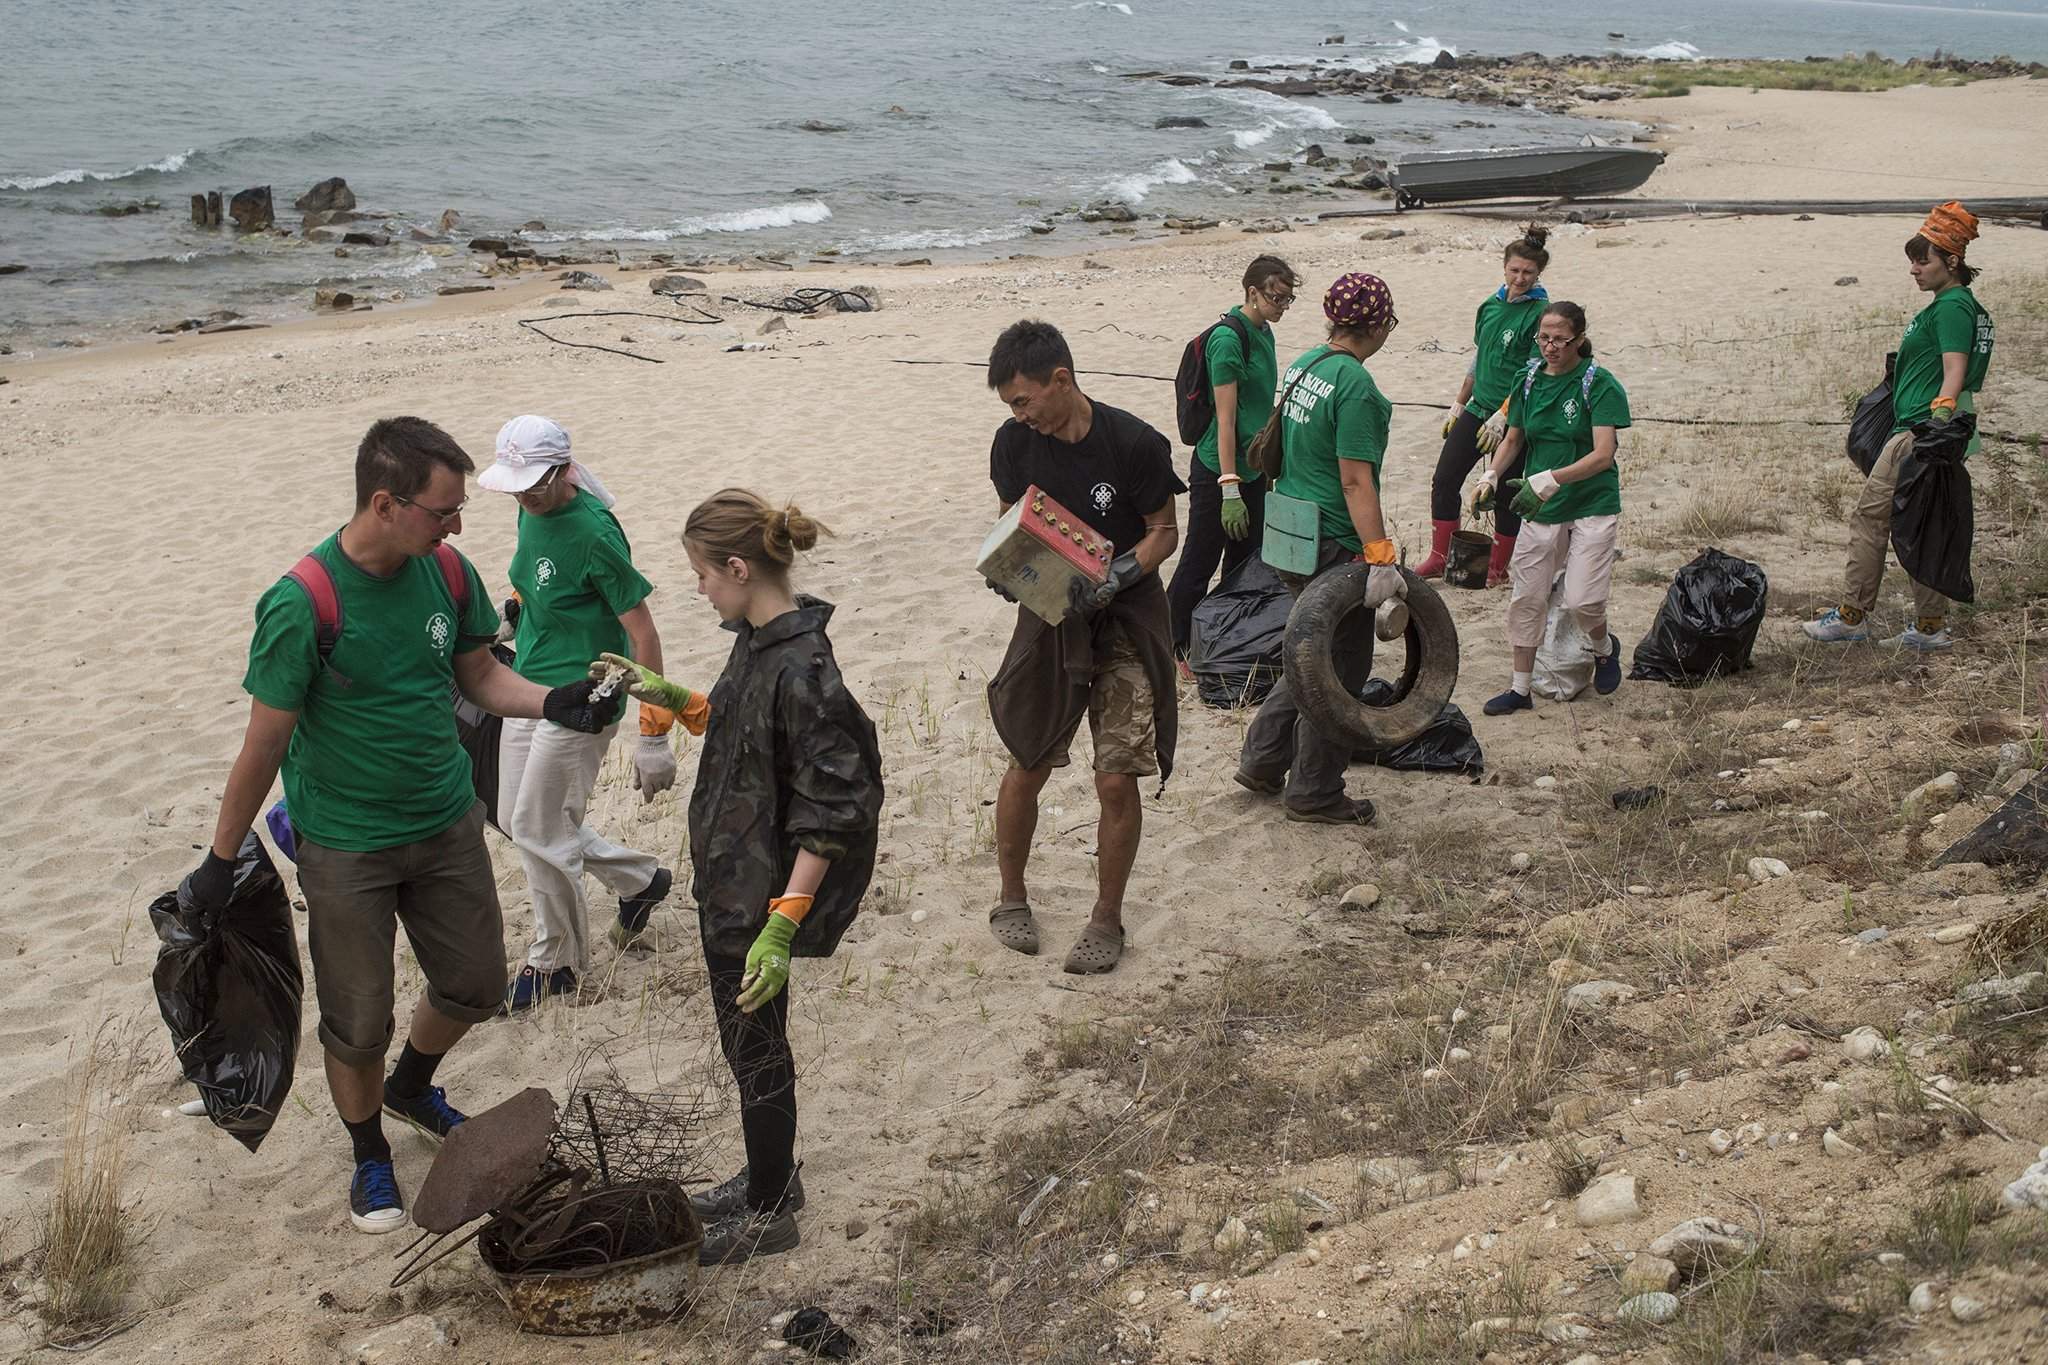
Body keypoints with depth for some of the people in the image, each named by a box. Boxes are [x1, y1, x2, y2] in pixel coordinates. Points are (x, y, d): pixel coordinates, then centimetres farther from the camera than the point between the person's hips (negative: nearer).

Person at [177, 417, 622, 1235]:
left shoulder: (447, 572, -7)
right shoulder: (302, 605, -24)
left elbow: (479, 676, 8)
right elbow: (264, 744, -16)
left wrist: (550, 704, -12)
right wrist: (219, 863, -7)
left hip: (448, 824, 5)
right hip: (347, 848, -5)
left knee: (475, 986, 17)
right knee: (359, 1022, 8)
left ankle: (411, 1090, 47)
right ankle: (371, 1159, 34)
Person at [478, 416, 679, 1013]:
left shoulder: (594, 532, -22)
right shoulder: (532, 514, 3)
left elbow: (643, 633, -20)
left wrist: (654, 736, -20)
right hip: (528, 690, 9)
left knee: (538, 829, -2)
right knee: (516, 818, 15)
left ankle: (555, 962, 19)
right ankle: (640, 879, 33)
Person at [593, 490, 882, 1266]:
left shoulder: (800, 670, -27)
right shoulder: (757, 641, 2)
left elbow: (827, 815, -26)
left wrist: (782, 928, -27)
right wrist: (669, 697, 11)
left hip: (759, 895, -9)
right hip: (727, 880, 9)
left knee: (755, 1048, 7)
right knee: (750, 1042, 23)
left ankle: (770, 1215, 24)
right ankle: (771, 1176, 41)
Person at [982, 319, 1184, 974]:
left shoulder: (1133, 443, -18)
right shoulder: (1014, 442, -6)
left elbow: (1164, 531, -7)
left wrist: (1115, 577, -24)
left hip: (1125, 620, -3)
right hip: (1049, 614, 3)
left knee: (1117, 782, -4)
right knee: (1026, 766, 8)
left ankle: (1107, 919, 15)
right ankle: (1011, 898, 29)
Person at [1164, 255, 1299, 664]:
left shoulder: (1263, 332, 9)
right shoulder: (1228, 338, -19)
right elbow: (1225, 418, -23)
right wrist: (1230, 489, -25)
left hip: (1253, 468, 9)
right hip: (1218, 471, -9)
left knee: (1244, 563, 15)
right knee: (1198, 566, 1)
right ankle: (1172, 648, 13)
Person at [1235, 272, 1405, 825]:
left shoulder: (1303, 365, 7)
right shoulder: (1355, 385, -20)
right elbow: (1355, 481, -24)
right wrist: (1381, 558, -26)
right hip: (1334, 546, -9)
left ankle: (1261, 760, 27)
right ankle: (1314, 794, 15)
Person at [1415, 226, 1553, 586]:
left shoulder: (1540, 313, -11)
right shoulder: (1490, 305, 9)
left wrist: (1502, 416, -22)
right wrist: (1458, 405, 19)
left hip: (1512, 418, -6)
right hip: (1478, 408, 6)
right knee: (1444, 480, 4)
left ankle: (1498, 569, 17)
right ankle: (1438, 558, 14)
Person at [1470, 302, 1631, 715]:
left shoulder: (1601, 386, -13)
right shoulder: (1529, 382, 3)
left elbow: (1602, 455, -21)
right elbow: (1513, 440, 14)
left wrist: (1550, 480, -34)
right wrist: (1491, 476, -6)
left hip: (1593, 506, -5)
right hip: (1541, 509, 5)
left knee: (1581, 599, -12)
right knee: (1526, 597, 4)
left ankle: (1605, 648, 23)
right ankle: (1520, 689, 17)